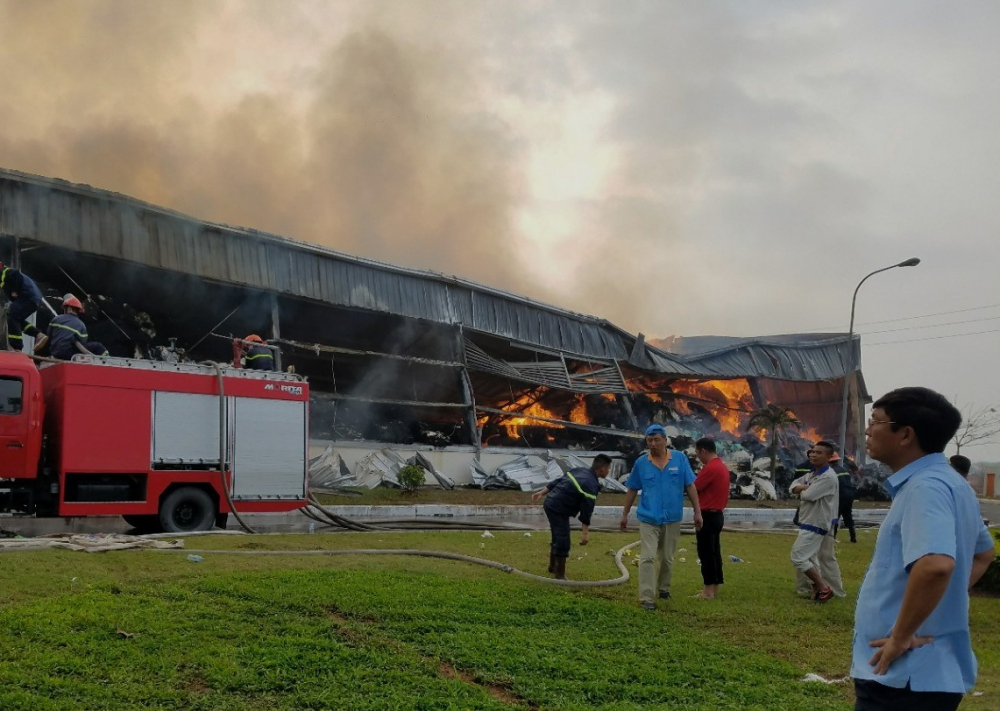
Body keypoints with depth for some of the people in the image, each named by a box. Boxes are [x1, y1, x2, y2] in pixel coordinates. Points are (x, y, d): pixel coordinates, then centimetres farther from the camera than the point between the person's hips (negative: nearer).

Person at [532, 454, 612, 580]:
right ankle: (560, 575, -2)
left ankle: (553, 566, 42)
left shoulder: (580, 470, 11)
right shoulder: (591, 485, -17)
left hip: (550, 503, 10)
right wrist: (585, 532, -16)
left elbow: (557, 481, 16)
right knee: (563, 542, -6)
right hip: (558, 510, -10)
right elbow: (587, 509, -19)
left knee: (558, 537, 25)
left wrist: (541, 493, 22)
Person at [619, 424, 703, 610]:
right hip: (648, 518, -1)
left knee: (667, 558, 15)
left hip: (672, 518, 1)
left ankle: (664, 588, 36)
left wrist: (697, 512, -3)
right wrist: (625, 515, 9)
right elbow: (632, 490, 6)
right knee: (648, 557, -10)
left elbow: (690, 486, -1)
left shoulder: (680, 459, -4)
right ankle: (646, 598, -11)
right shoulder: (641, 463, -3)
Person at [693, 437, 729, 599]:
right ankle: (715, 587, 18)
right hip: (717, 514, 10)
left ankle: (708, 590, -4)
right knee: (714, 551, 13)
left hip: (708, 515, -10)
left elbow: (694, 487, -15)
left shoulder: (710, 468, -19)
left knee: (706, 553, -6)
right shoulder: (722, 467, 13)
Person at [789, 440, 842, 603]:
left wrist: (802, 490, -2)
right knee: (809, 558, 16)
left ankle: (824, 588, -4)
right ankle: (820, 587, 24)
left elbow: (808, 495, -25)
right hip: (808, 522, 10)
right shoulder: (812, 474, 12)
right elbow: (793, 487, 10)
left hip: (816, 525, -10)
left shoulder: (828, 477, -19)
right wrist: (803, 487, -11)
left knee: (798, 557, -12)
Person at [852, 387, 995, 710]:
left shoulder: (924, 488, -20)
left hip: (903, 675, -10)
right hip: (929, 671, 10)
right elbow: (983, 552, 28)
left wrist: (901, 637, -26)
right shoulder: (948, 484, 12)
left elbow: (936, 565, -37)